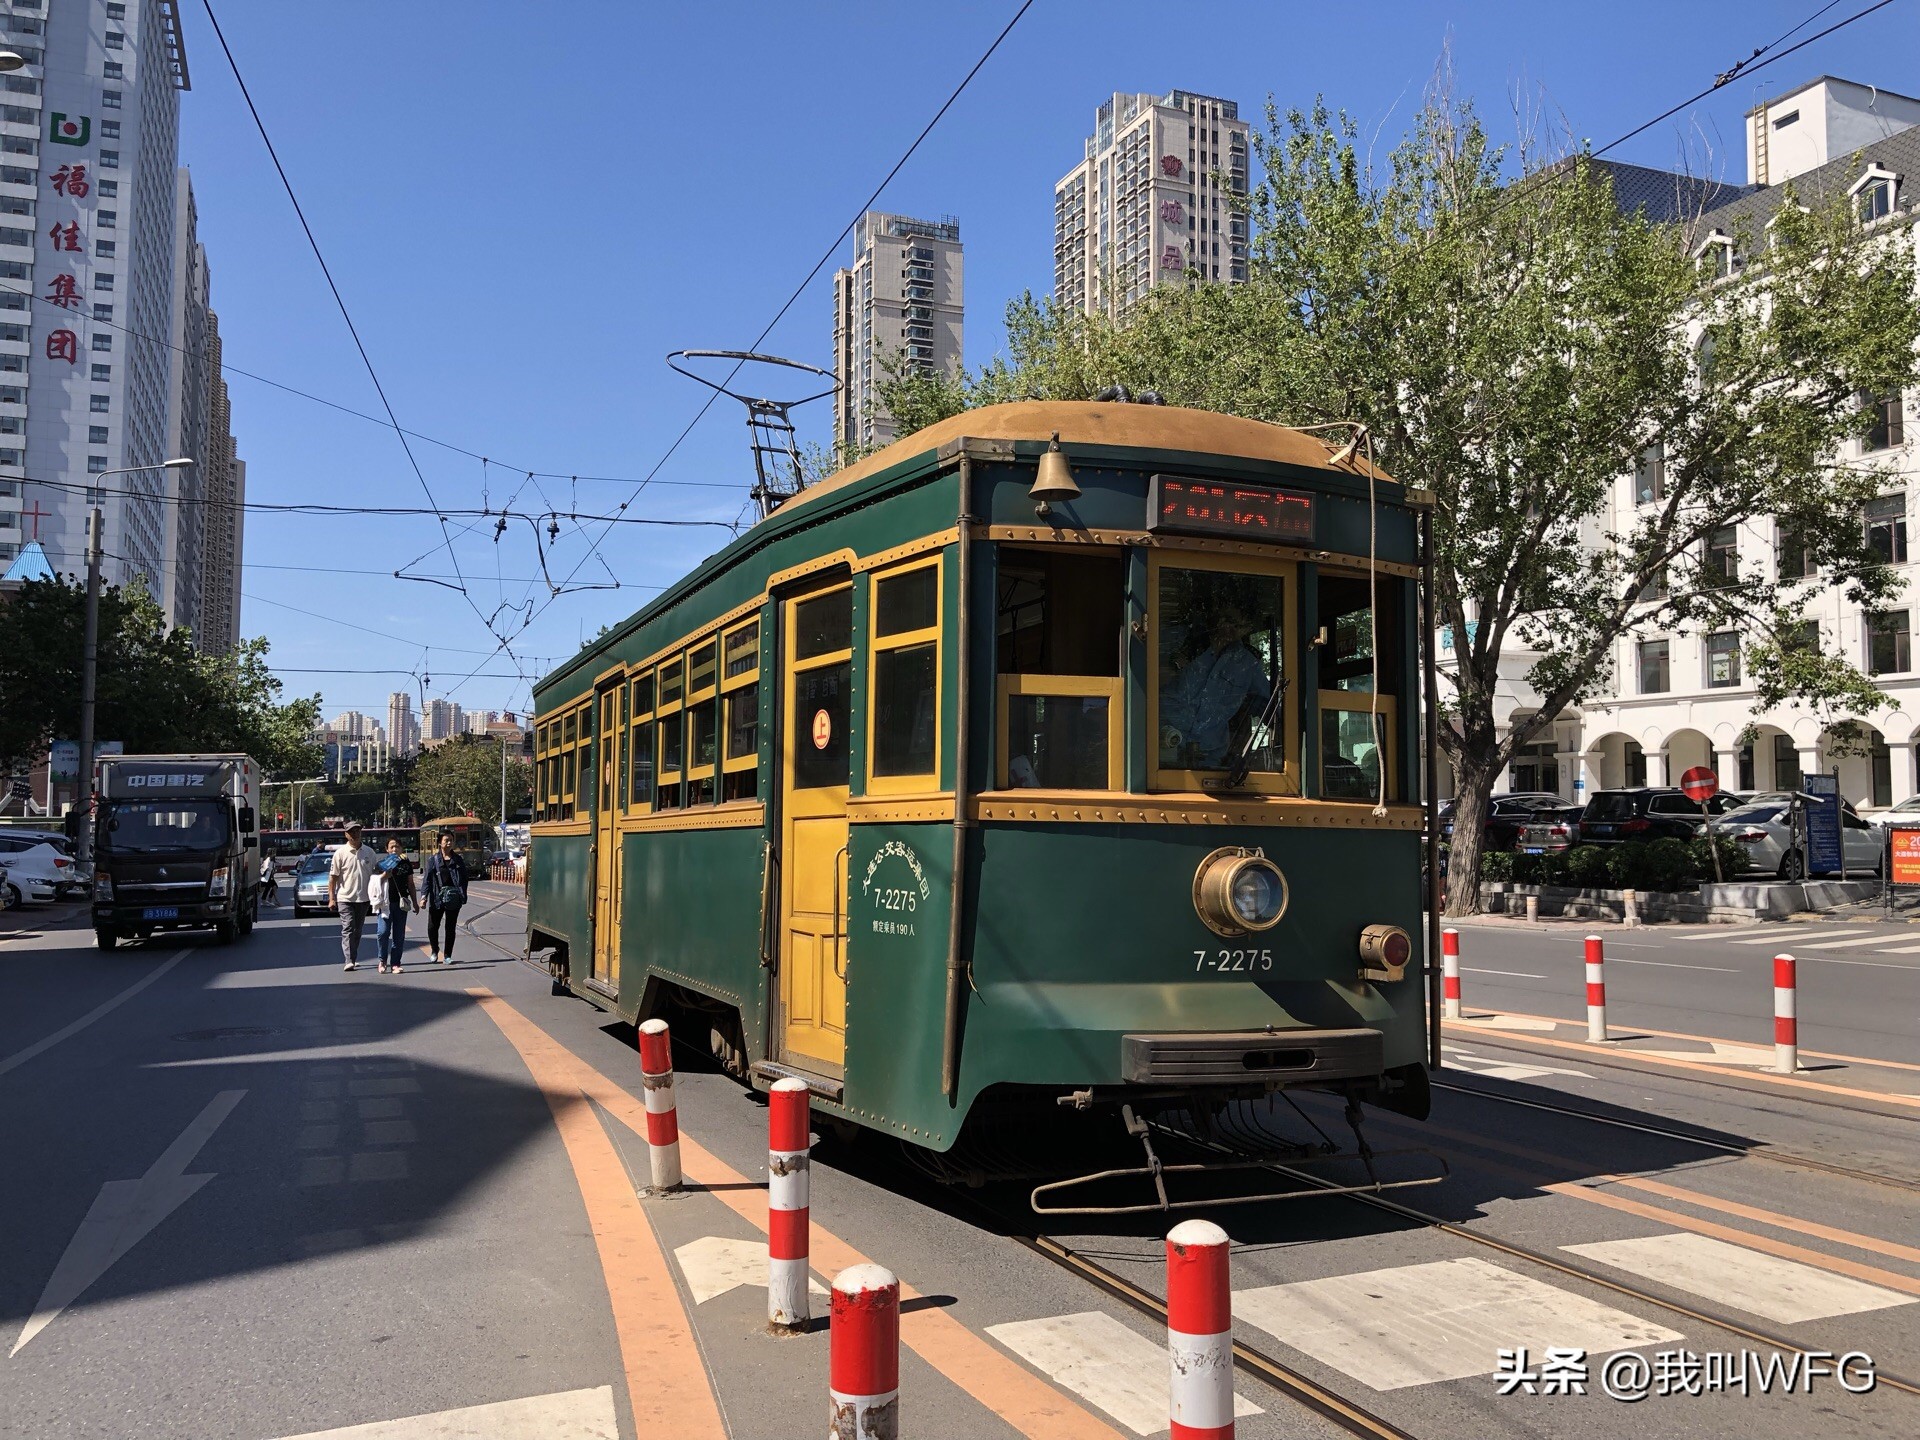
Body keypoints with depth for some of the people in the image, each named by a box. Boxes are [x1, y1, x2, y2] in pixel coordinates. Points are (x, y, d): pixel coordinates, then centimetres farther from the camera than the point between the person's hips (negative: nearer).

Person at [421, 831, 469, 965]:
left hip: (453, 899, 1)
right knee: (432, 927, 1)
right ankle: (434, 951, 25)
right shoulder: (433, 860, -1)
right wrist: (424, 896, -14)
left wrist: (463, 896, 0)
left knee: (451, 928, 7)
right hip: (437, 898, -1)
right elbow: (427, 879, -4)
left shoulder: (458, 860, 5)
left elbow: (463, 879, 7)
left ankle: (447, 955, 17)